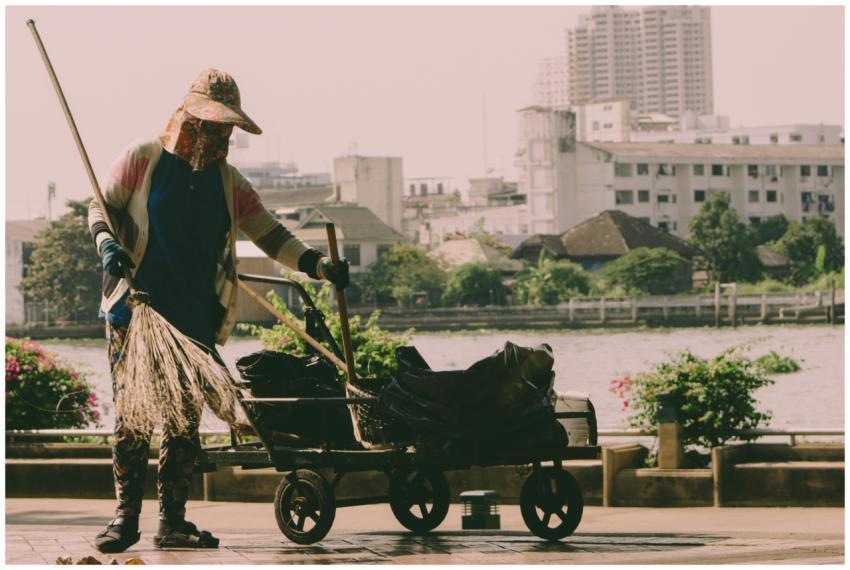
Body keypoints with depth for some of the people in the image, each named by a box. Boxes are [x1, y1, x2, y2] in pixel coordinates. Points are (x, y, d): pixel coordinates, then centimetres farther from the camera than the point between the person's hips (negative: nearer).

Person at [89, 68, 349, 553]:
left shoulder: (229, 183, 13)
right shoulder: (143, 159, 3)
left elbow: (271, 234, 13)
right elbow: (102, 206, 5)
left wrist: (319, 265, 0)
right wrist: (107, 242, -16)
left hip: (197, 322, 4)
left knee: (185, 422, 3)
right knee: (131, 416, -7)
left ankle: (173, 520, 8)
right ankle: (126, 517, 0)